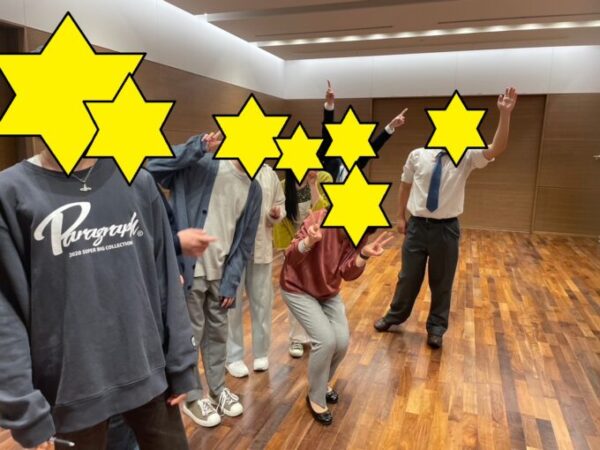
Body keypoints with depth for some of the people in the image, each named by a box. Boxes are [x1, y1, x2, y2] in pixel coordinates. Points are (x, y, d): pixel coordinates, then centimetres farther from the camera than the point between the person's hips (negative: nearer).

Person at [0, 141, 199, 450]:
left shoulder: (138, 182, 0)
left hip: (148, 376, 3)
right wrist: (25, 412, -11)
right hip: (71, 390, -2)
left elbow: (165, 278, 1)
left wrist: (181, 365, 2)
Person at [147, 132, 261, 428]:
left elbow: (245, 241, 5)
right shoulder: (203, 165, -11)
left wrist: (232, 282, 1)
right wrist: (199, 148, -29)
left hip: (221, 273, 5)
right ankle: (192, 397, 29)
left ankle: (217, 388, 38)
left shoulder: (253, 189, 5)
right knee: (191, 334, 9)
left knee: (218, 332, 18)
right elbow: (153, 166, -22)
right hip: (190, 267, -5)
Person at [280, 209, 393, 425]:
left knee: (342, 341, -4)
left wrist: (364, 254, -38)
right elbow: (290, 258, -33)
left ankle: (323, 382, 28)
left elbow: (347, 274, -21)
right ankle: (315, 398, 7)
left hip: (328, 292, 5)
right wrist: (310, 241, -52)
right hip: (297, 289, -5)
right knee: (326, 340, -17)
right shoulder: (319, 219, -28)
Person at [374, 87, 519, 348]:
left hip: (446, 229, 0)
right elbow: (406, 185, 8)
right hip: (417, 226, 1)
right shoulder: (417, 156, -3)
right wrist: (400, 216, 11)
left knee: (442, 281, 13)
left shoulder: (466, 157, -6)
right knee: (408, 276, 15)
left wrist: (505, 114, -31)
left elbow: (496, 150, -22)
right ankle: (395, 316, 38)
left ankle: (436, 328, 34)